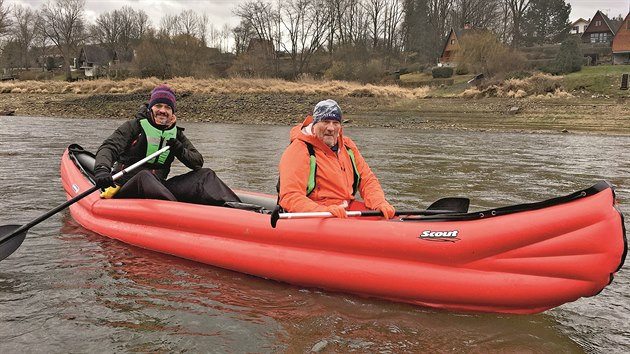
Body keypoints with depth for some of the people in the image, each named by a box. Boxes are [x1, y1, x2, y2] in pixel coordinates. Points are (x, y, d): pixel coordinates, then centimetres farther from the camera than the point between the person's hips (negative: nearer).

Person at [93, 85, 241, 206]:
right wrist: (101, 170, -37)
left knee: (205, 175, -8)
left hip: (159, 189, 5)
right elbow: (108, 147, -14)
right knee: (144, 176, -39)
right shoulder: (134, 126, -1)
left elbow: (198, 161, 9)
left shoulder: (176, 134, 13)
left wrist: (181, 152, -14)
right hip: (126, 190, -5)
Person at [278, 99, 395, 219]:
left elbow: (367, 179, 15)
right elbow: (290, 197, -19)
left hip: (348, 208, 7)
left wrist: (380, 204, -6)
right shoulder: (298, 151, -10)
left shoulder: (348, 146, 13)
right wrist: (326, 211, -34)